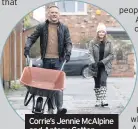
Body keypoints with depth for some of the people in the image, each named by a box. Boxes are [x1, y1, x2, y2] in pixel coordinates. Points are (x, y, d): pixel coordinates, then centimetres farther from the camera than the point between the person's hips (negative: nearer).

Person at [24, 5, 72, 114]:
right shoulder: (42, 27, 8)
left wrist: (68, 52, -13)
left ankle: (60, 107, -13)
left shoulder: (64, 28, 9)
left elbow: (68, 42, 5)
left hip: (59, 59, -1)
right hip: (46, 59, 1)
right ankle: (50, 108, 11)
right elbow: (31, 38, 8)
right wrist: (27, 47, -9)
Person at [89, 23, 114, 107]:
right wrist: (93, 63, -23)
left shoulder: (109, 43, 3)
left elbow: (111, 55, -1)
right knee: (97, 84, 7)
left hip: (105, 66, -1)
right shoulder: (92, 43, 2)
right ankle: (98, 100, 16)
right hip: (96, 67, 1)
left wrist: (102, 62, -12)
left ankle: (104, 99, -23)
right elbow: (90, 54, -6)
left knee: (103, 81, -20)